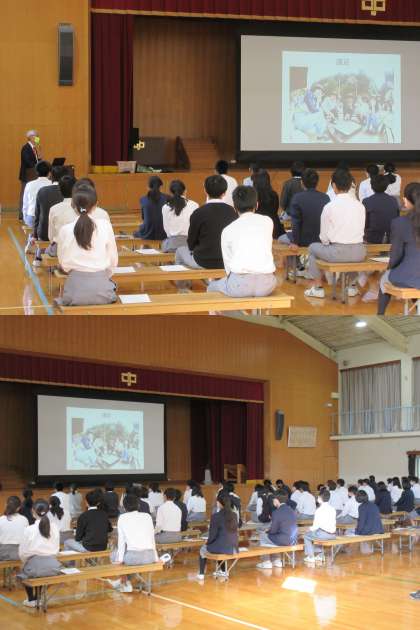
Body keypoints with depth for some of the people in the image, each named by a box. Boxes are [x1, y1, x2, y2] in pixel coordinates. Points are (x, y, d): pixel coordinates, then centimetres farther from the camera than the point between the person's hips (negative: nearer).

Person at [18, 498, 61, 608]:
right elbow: (56, 550, 7)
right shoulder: (55, 528, -1)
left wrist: (26, 562, 16)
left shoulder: (29, 530, -12)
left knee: (24, 571, 30)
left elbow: (23, 553, -5)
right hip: (53, 565, 3)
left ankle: (31, 600, 30)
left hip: (35, 565, -3)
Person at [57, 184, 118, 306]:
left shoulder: (65, 230, -5)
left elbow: (63, 262, 3)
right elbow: (113, 260, 1)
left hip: (75, 287, -1)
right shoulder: (105, 226, -6)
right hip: (101, 286, 1)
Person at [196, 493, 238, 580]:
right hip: (233, 548, 5)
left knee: (203, 549, 25)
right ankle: (223, 571, 43)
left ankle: (201, 574, 28)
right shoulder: (234, 515, 4)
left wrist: (207, 543, 8)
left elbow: (213, 535, -13)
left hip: (221, 548, -5)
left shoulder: (216, 516, -15)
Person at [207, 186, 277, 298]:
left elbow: (228, 265, 13)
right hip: (266, 285, 2)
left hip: (239, 284, -2)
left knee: (212, 287, 28)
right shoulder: (267, 222, 15)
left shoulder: (228, 230, 11)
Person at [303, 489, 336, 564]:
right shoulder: (333, 509, 7)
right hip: (332, 534, 7)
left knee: (306, 536, 16)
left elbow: (316, 526, -13)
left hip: (323, 534, -7)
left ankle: (311, 557, 16)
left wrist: (311, 528, 11)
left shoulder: (319, 510, -15)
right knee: (313, 533, 33)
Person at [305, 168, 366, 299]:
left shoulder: (329, 207, -9)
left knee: (313, 248, 24)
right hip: (359, 253, 4)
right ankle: (351, 286, 42)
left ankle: (317, 287, 28)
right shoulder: (360, 206, 2)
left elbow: (324, 238, -3)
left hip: (338, 253, -4)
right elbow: (362, 231, 11)